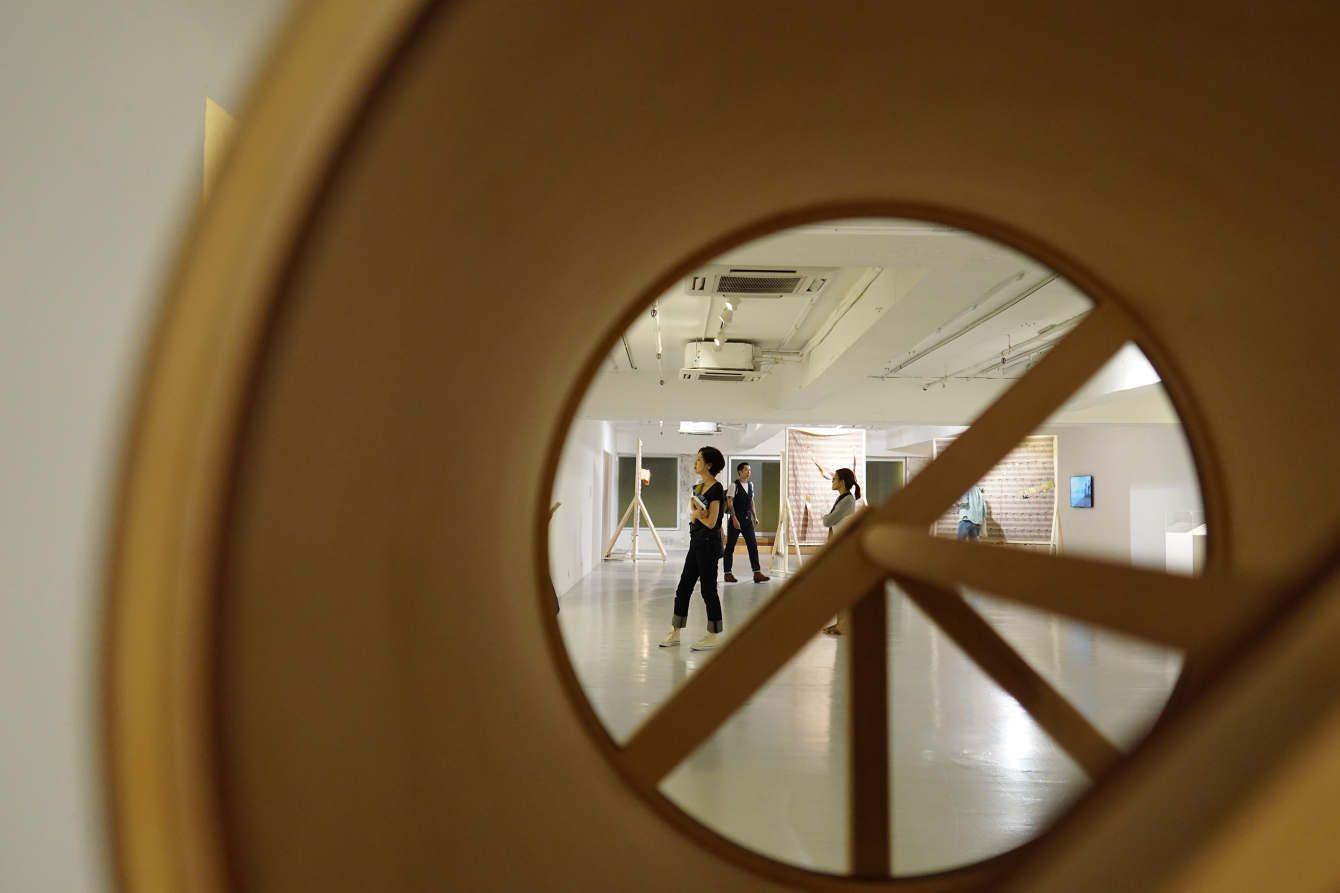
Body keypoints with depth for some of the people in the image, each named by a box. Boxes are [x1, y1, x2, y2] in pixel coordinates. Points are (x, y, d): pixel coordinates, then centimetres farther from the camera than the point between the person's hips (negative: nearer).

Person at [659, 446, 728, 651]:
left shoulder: (716, 489, -13)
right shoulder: (698, 487, 13)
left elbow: (710, 522, -16)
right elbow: (691, 513, 6)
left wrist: (697, 514, -2)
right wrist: (697, 513, -14)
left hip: (709, 543, -9)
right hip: (696, 542, 9)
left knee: (708, 589, 0)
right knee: (683, 587, 11)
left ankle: (714, 636, 12)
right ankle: (675, 633, 19)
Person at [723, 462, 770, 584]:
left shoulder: (750, 484, 11)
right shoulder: (734, 485, -9)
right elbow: (729, 503, -14)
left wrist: (755, 516, 10)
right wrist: (734, 519, -20)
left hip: (747, 519, 6)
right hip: (736, 519, -6)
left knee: (753, 545, 0)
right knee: (730, 546, 3)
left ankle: (757, 573, 0)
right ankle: (728, 574, 12)